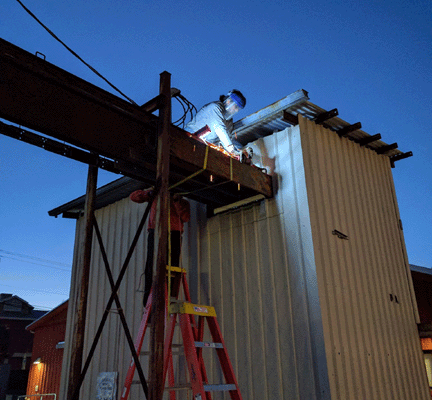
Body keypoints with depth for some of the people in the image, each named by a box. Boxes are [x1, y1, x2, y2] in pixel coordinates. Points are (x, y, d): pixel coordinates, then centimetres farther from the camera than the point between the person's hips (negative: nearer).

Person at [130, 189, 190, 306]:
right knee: (152, 266, -9)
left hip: (174, 234, 0)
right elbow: (133, 196, 20)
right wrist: (148, 194, 3)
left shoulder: (182, 201, 19)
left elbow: (185, 218, 2)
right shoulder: (157, 194, 22)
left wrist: (177, 202, -6)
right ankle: (148, 299, -8)